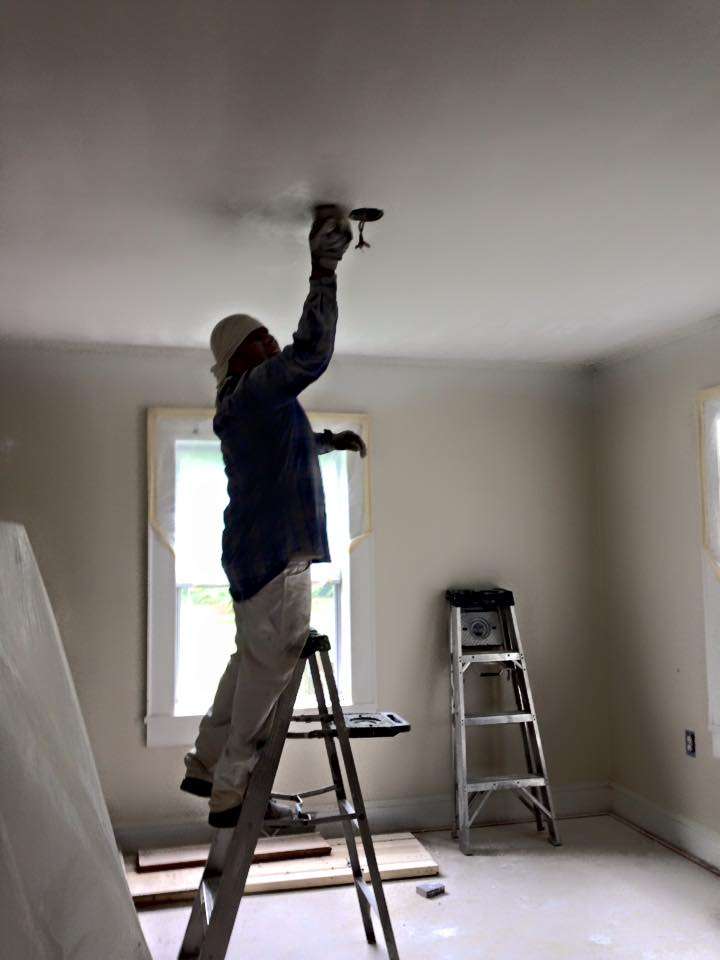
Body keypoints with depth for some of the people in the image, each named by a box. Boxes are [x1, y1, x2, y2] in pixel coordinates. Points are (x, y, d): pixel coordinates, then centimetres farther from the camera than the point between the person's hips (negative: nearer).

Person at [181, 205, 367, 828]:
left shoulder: (249, 405, 21)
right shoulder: (255, 389, -10)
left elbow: (289, 445, 39)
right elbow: (312, 352, -25)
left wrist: (331, 439, 25)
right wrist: (323, 274, -19)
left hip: (259, 551, 10)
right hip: (275, 550, -10)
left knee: (255, 659, 17)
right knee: (276, 660, -5)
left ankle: (208, 764, 28)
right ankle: (231, 789, 3)